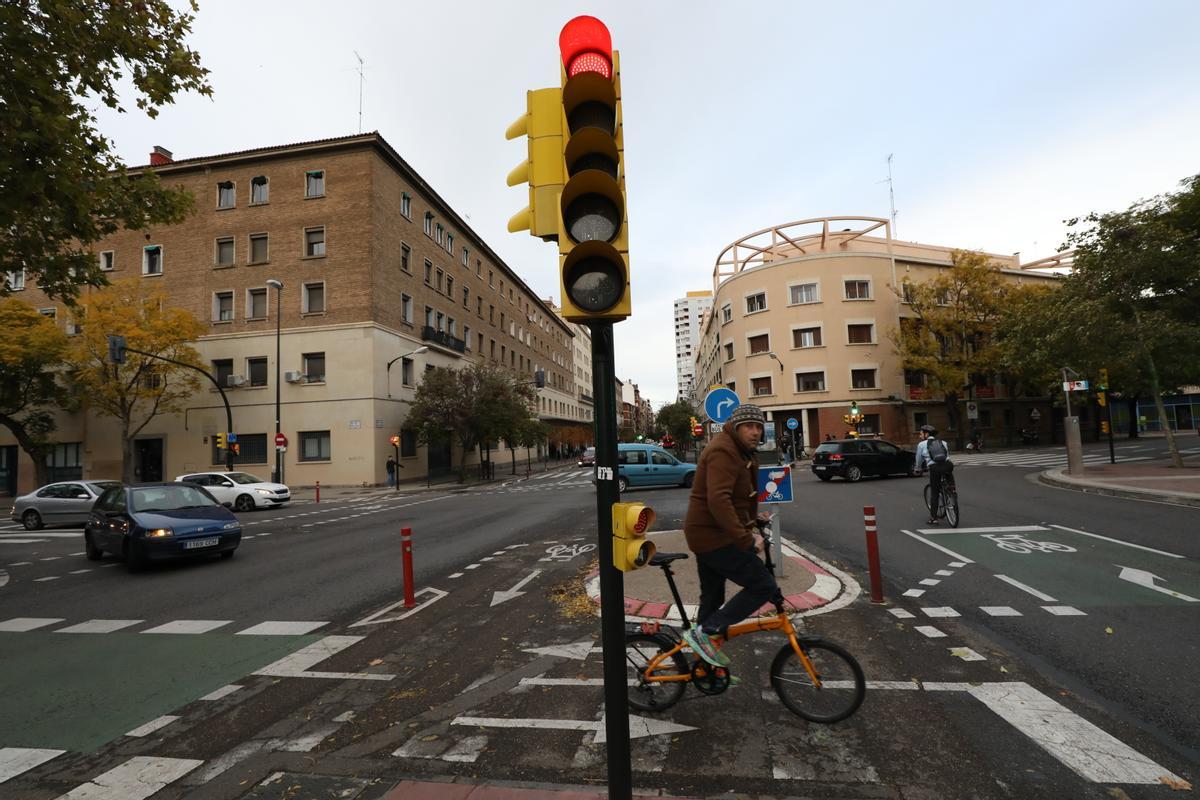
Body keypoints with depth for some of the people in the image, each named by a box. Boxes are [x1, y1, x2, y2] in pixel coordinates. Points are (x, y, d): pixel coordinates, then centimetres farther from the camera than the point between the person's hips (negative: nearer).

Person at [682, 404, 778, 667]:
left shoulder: (741, 451, 14)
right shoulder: (723, 451, -20)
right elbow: (718, 500, -31)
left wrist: (752, 517, 11)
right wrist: (746, 539, -31)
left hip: (708, 533, 10)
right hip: (714, 536, -10)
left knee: (712, 597, 19)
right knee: (764, 586, -9)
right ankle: (704, 632, -5)